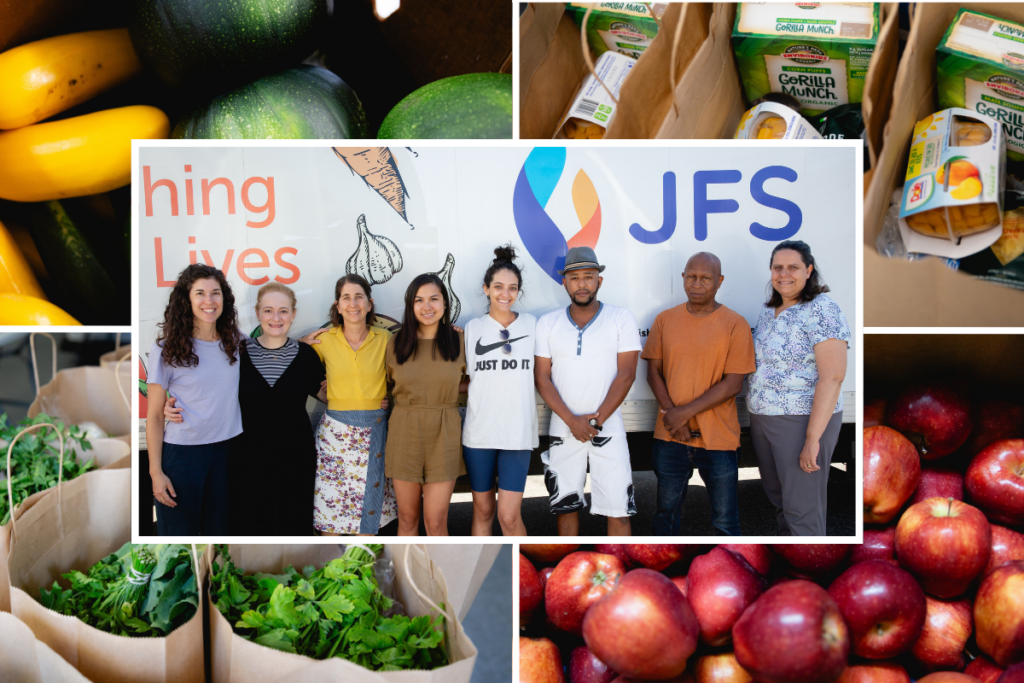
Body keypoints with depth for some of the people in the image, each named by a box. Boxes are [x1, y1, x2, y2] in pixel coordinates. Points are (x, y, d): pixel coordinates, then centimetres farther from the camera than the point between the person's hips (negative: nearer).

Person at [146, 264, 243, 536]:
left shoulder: (235, 342, 3)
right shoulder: (167, 349, -8)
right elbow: (154, 415, -6)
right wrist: (156, 472, -9)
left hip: (225, 451, 4)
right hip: (181, 453, -4)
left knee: (218, 530, 12)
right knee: (179, 531, 7)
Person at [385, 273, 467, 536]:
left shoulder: (459, 341, 0)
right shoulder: (396, 343, 3)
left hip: (443, 435, -1)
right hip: (404, 433, 1)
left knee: (436, 522, -1)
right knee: (407, 517, 10)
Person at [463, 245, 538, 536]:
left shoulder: (532, 325, 4)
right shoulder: (472, 328, 5)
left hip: (518, 433, -1)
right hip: (479, 432, 1)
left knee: (509, 515, -5)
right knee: (482, 511, 11)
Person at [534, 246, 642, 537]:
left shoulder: (621, 319, 0)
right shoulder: (547, 324, 5)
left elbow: (626, 374, -6)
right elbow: (542, 378, 0)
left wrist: (597, 419, -12)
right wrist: (572, 420, -11)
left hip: (608, 429, -2)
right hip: (563, 430, 2)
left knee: (618, 510, -2)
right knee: (566, 506, 11)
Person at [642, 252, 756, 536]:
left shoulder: (735, 324, -5)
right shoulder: (665, 320, 5)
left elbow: (733, 383, -9)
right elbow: (653, 372, 5)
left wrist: (686, 412, -15)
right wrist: (671, 414, -10)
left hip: (718, 438, -2)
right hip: (670, 438, 3)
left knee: (725, 522, 5)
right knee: (666, 515, 16)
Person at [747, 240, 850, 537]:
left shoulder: (821, 310, -14)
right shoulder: (768, 310, 10)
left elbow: (832, 377, -20)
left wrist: (813, 439, -23)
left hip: (802, 421, -8)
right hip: (761, 420, 8)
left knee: (802, 510, -1)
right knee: (778, 499, 18)